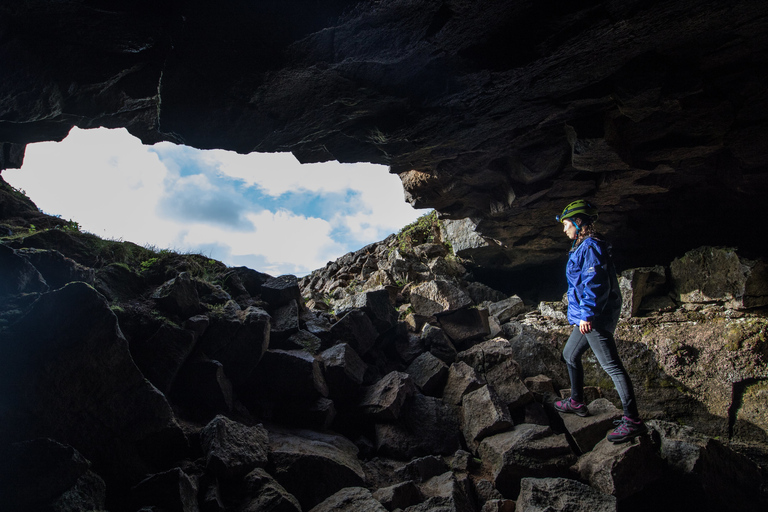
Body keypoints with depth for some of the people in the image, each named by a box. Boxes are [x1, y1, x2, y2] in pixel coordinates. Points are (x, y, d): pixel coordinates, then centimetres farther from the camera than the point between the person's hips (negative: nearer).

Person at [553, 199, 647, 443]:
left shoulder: (591, 246, -16)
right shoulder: (583, 246, 16)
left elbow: (595, 283, -25)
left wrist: (587, 314, -28)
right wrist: (581, 314, 29)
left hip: (596, 318, -11)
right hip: (586, 317, 11)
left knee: (611, 365, -10)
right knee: (570, 355, 21)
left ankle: (633, 421, -6)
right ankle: (577, 402, 34)